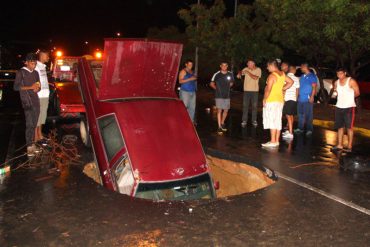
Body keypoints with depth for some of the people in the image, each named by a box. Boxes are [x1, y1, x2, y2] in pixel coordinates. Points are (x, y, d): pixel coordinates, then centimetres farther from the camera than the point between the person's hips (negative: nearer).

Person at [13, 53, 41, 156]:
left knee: (34, 124, 7)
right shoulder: (21, 72, -2)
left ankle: (32, 144, 14)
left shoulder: (36, 73, 15)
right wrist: (30, 87, -15)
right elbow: (16, 87, -7)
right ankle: (29, 147, -7)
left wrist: (37, 88, -2)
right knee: (29, 124, -10)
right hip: (27, 101, -5)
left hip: (36, 101, 6)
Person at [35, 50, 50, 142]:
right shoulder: (36, 66, -12)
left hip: (45, 96, 9)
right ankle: (36, 137, 1)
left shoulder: (43, 67, 17)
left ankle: (40, 135, 27)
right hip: (39, 96, -9)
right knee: (37, 116, -4)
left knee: (42, 115, 16)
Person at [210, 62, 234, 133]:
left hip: (227, 95, 4)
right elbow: (212, 84, 3)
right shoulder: (216, 74, -7)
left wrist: (226, 88, 11)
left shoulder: (230, 74, 2)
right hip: (219, 96, -4)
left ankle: (222, 123, 31)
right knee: (219, 110, -5)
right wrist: (217, 88, 2)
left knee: (226, 110, 11)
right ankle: (219, 127, -2)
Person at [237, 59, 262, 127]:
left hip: (255, 91, -2)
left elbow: (255, 78, -17)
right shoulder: (246, 69, 4)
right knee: (245, 106, 1)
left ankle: (254, 121, 13)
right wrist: (239, 74, -22)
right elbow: (241, 72, 1)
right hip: (246, 90, 2)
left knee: (254, 106, 4)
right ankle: (244, 121, 8)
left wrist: (248, 72, -16)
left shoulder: (258, 70, -4)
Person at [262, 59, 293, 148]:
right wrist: (282, 89, 14)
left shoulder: (272, 75, -14)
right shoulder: (282, 74, 10)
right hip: (280, 100, 8)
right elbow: (290, 82, 17)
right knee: (277, 121, 10)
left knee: (271, 121, -7)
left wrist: (264, 99, -10)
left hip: (272, 101, -8)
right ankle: (276, 141, 14)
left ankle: (273, 141, -8)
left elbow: (268, 89, -20)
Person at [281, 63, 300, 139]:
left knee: (288, 116, -10)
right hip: (294, 99, 7)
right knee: (291, 115, 15)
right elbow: (297, 90, 11)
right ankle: (289, 130, 25)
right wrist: (296, 99, 20)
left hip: (287, 99, -7)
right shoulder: (296, 79, 9)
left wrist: (283, 98, -10)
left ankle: (290, 133, -14)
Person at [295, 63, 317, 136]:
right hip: (300, 99, 7)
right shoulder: (302, 77, 18)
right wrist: (298, 95, 14)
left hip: (308, 99, -7)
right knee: (300, 114, 10)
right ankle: (300, 128, 18)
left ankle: (309, 130, 2)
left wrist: (312, 97, -17)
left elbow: (314, 87, -9)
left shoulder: (312, 76, -3)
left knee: (308, 115, -4)